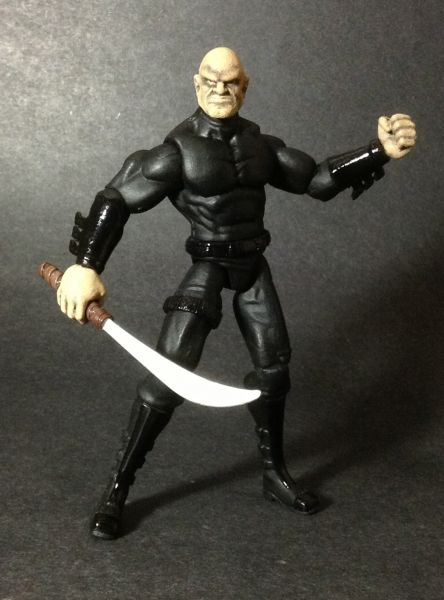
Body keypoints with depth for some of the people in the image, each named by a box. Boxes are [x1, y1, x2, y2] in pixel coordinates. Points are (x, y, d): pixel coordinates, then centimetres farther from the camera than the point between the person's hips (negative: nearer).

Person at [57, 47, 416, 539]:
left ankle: (274, 474, 29)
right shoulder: (180, 148, -10)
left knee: (273, 365, 10)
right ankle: (117, 488, 1)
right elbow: (117, 199, -14)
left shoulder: (260, 144, 4)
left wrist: (380, 151, 0)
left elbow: (317, 179, 10)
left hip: (253, 267, 6)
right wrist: (85, 266, -27)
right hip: (207, 267, -5)